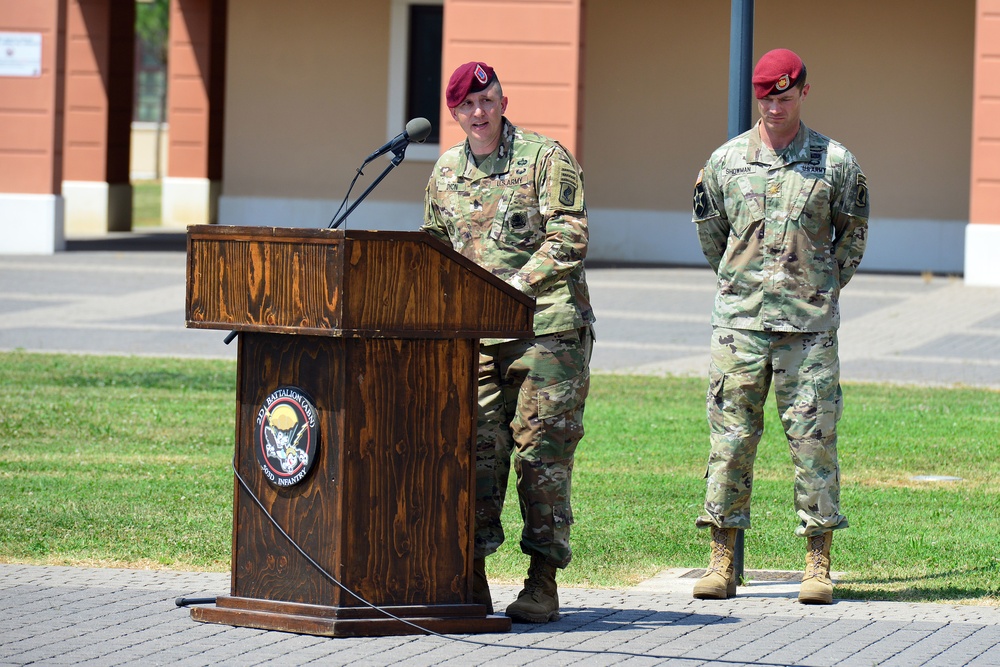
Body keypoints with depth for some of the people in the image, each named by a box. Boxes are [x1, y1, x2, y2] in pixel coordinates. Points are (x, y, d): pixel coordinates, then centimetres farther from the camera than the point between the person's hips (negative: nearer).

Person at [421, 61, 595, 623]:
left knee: (541, 452, -4)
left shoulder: (546, 159, -2)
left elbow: (570, 240, -9)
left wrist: (516, 286, -18)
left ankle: (543, 583, 0)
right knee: (476, 450, -1)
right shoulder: (446, 172, 15)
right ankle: (472, 578, 2)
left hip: (546, 328, -5)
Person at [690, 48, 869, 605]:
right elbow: (709, 231, 19)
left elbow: (853, 236, 12)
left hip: (809, 324, -2)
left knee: (814, 438, -2)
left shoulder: (836, 162, 1)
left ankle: (819, 566, 2)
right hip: (739, 322, 2)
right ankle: (722, 563, 6)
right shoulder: (726, 160, 6)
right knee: (731, 437, 1)